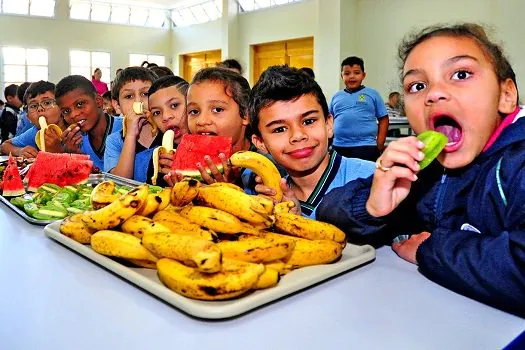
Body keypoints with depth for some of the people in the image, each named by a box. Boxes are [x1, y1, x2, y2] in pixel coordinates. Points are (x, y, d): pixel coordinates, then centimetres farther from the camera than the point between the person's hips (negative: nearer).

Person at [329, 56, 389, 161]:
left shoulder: (372, 94, 3)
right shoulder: (336, 97, 11)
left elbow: (383, 119, 5)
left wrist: (379, 145, -3)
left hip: (366, 147, -3)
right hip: (339, 147, 3)